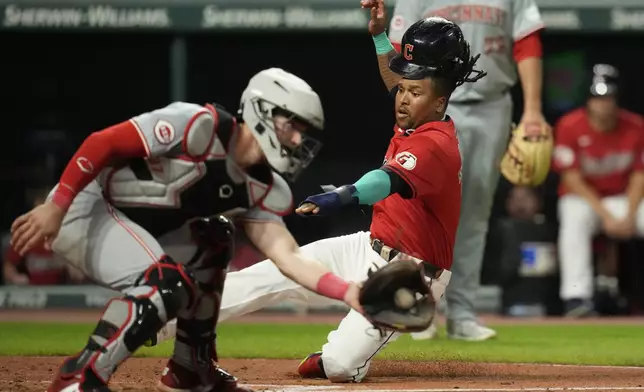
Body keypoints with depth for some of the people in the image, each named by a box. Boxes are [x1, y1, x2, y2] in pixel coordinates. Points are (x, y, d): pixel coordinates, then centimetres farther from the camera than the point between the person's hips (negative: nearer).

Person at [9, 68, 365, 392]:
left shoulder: (263, 190, 3)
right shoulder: (199, 126, -21)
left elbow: (288, 256, -6)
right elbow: (100, 143, -21)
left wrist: (347, 292, -21)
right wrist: (55, 207, -24)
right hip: (82, 208, -9)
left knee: (211, 241, 16)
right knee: (166, 283, -25)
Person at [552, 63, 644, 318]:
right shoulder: (570, 126, -13)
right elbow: (572, 179, -13)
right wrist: (605, 215, -21)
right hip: (582, 198, -2)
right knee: (574, 221, -36)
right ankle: (576, 297, -42)